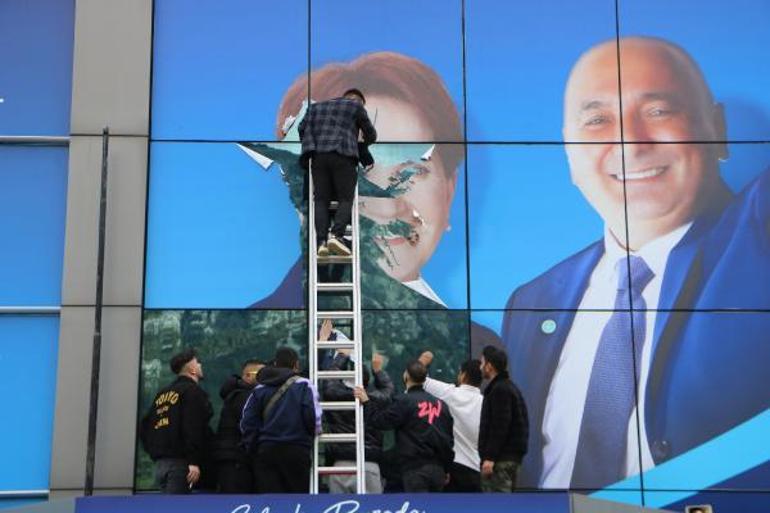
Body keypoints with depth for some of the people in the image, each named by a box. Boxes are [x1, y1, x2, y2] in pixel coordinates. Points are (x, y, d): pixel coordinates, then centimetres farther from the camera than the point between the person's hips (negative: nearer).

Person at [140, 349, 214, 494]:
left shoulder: (163, 393, 20)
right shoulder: (193, 391, -6)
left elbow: (145, 427, 20)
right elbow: (192, 428, -18)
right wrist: (194, 461, -21)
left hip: (160, 462, 8)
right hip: (179, 462, -8)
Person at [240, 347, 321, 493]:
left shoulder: (259, 389, 10)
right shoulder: (303, 386, -1)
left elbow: (247, 423, 5)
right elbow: (313, 417, -11)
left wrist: (253, 449, 13)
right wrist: (315, 431, 10)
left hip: (266, 451, 3)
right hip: (296, 450, -3)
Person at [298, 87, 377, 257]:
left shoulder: (316, 107, 28)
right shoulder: (355, 105, 17)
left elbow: (302, 128, 19)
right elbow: (370, 134, 20)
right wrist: (366, 141, 42)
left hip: (318, 157, 4)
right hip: (343, 156, -3)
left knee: (321, 200, 0)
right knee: (345, 199, -2)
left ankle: (321, 242, -16)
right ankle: (336, 235, -23)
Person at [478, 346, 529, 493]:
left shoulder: (500, 390, -13)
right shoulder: (509, 387, 19)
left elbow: (500, 427, -21)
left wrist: (490, 457, -22)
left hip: (501, 458, -11)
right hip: (511, 456, 11)